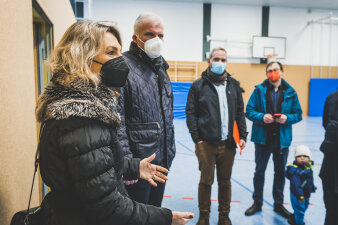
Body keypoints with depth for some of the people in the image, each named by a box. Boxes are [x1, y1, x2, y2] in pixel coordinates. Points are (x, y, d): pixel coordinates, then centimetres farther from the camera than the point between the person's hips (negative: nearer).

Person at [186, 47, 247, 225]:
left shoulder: (234, 85, 11)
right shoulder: (199, 85, 1)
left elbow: (240, 112, 13)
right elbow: (190, 113, -2)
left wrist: (243, 136, 5)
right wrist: (196, 138, -8)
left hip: (228, 143, 3)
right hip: (206, 143, -3)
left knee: (225, 181, 13)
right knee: (206, 181, 6)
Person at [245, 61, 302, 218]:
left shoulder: (290, 93, 0)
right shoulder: (259, 90, -3)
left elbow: (298, 114, 5)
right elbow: (249, 111, -3)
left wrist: (287, 118, -14)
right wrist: (262, 117, -20)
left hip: (282, 139, 1)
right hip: (263, 137, -1)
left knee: (280, 172, 13)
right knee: (259, 171, 10)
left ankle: (278, 204, 32)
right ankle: (257, 203, 28)